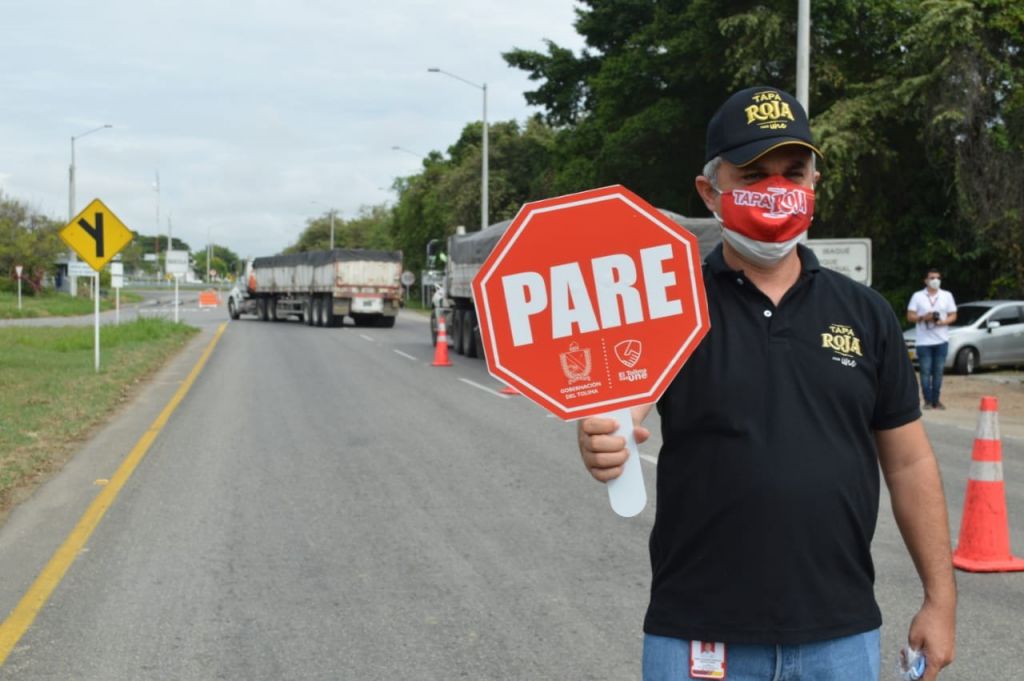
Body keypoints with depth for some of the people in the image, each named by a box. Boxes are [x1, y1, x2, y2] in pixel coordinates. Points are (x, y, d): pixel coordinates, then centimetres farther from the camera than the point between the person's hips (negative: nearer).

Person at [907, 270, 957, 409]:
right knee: (926, 371, -3)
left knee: (938, 371, 3)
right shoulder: (917, 296, 5)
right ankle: (928, 401, 1)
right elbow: (910, 317, 3)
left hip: (941, 340, 2)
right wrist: (923, 317, -16)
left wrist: (942, 322, -12)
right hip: (924, 341, -2)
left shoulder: (947, 295, 11)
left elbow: (953, 316, 8)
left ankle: (936, 400, 10)